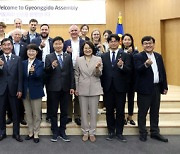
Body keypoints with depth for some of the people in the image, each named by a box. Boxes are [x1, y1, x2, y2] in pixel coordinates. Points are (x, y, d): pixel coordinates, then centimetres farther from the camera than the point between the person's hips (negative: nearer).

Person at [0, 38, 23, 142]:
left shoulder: (17, 59, 2)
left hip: (13, 89, -1)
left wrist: (20, 90, -8)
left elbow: (20, 76, -2)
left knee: (16, 112, 7)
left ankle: (16, 133, 20)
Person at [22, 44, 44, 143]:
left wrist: (33, 72, -43)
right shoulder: (23, 63, 8)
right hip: (25, 91, 4)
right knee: (28, 113, 12)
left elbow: (38, 75, -22)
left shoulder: (40, 63, -4)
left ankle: (36, 134, 16)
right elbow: (21, 77, 5)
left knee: (36, 114, 4)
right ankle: (30, 132, 25)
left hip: (36, 91, -4)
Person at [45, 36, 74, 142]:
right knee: (54, 111, 8)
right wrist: (52, 66, -24)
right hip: (54, 88, -2)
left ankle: (62, 131, 22)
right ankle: (55, 132, 20)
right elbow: (46, 72, -4)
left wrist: (72, 87, -1)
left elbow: (71, 72, 4)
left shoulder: (68, 56, 7)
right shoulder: (49, 57, 1)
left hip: (65, 88, 2)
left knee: (64, 111, 9)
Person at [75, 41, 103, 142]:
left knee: (94, 112, 6)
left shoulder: (98, 59, 1)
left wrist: (97, 68, -24)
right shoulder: (79, 60, 5)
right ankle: (85, 132, 22)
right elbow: (76, 75, 9)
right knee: (84, 112, 9)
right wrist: (76, 88, 5)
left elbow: (99, 74, -3)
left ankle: (92, 133, 19)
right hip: (83, 89, 1)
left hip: (94, 89, -1)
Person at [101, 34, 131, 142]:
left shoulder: (125, 55, 2)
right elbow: (102, 71, 4)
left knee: (120, 111, 5)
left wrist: (121, 66, -29)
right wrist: (102, 85, -4)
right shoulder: (104, 56, 8)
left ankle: (119, 132, 18)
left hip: (120, 87, -2)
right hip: (108, 87, 2)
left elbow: (128, 70, -9)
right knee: (109, 110, 9)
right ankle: (111, 131, 22)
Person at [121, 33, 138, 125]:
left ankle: (130, 117, 25)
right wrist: (126, 52, -20)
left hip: (132, 78, 2)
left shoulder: (135, 52, 2)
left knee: (131, 98, 11)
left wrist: (130, 53, -18)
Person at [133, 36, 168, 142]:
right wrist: (146, 64, -43)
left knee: (155, 112, 15)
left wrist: (165, 86, 11)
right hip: (145, 89, -6)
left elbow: (163, 72, 13)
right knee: (142, 112, 6)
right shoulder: (138, 57, -8)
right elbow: (138, 70, -24)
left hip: (157, 88, 6)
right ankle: (143, 133, 20)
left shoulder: (158, 56, 11)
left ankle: (155, 132, 28)